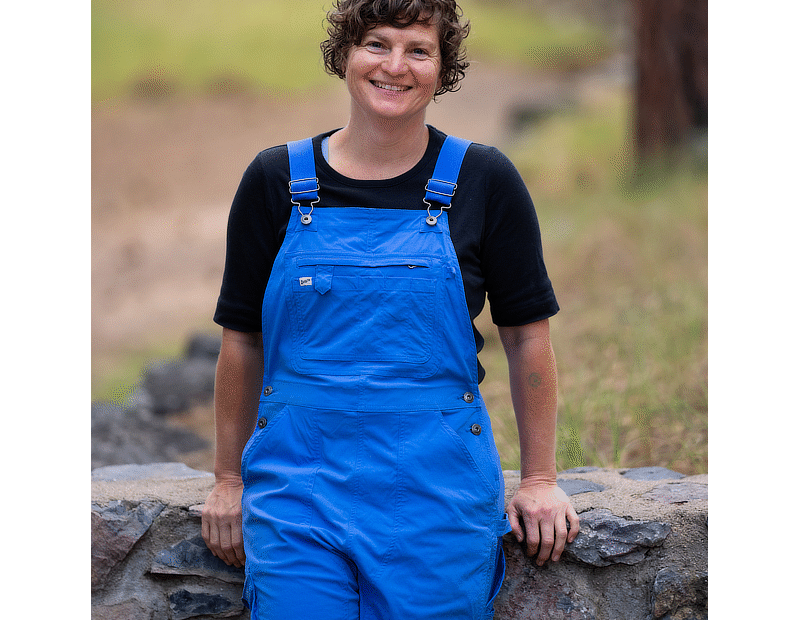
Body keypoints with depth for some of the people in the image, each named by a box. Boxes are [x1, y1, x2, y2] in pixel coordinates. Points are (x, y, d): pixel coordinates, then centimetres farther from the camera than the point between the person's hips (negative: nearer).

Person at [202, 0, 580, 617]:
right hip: (299, 482, 1)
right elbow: (243, 340, 9)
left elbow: (527, 335, 5)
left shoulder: (484, 180, 0)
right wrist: (230, 478, 12)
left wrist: (540, 479, 6)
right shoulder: (276, 180, 3)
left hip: (439, 491, 0)